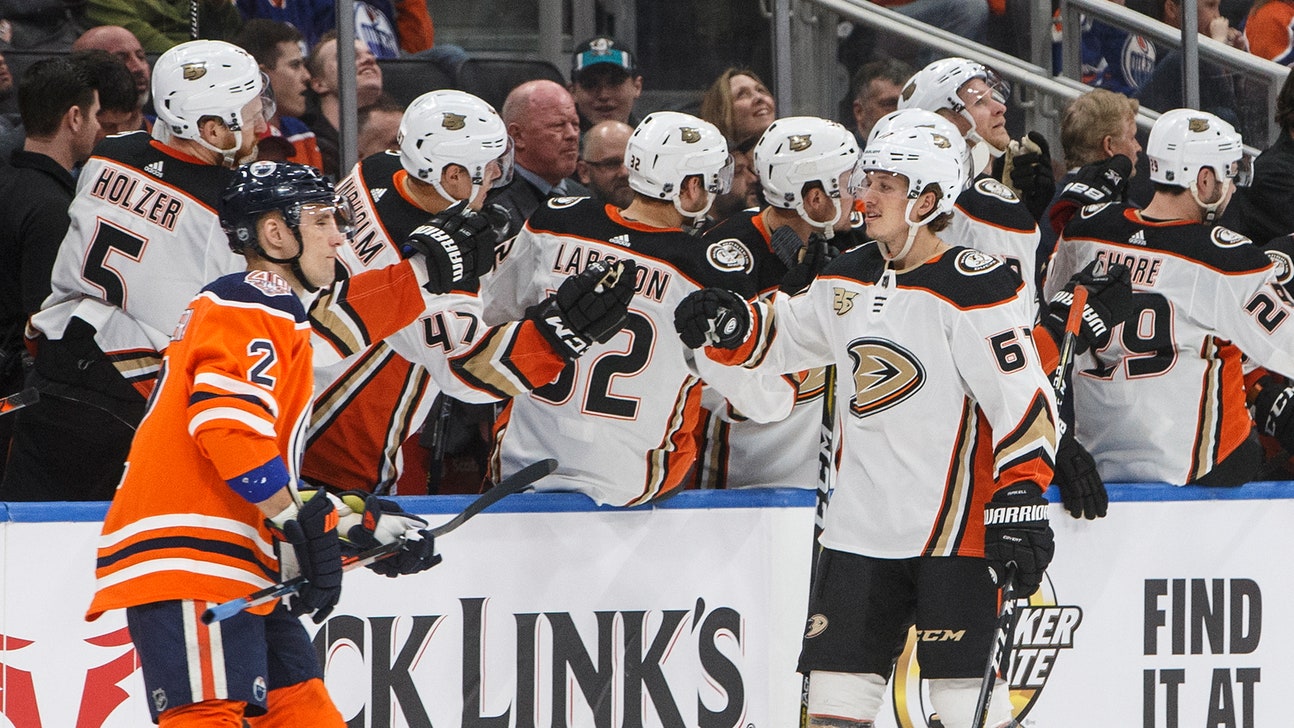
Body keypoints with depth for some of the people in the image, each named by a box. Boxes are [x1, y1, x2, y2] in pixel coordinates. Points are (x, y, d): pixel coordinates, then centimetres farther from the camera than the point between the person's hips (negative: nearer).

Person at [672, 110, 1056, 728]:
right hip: (861, 530, 7)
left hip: (955, 527, -7)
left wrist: (1021, 500, -19)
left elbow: (1023, 400, -13)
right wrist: (729, 325, 4)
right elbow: (779, 338, 26)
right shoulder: (850, 279, 11)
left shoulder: (972, 287, -12)